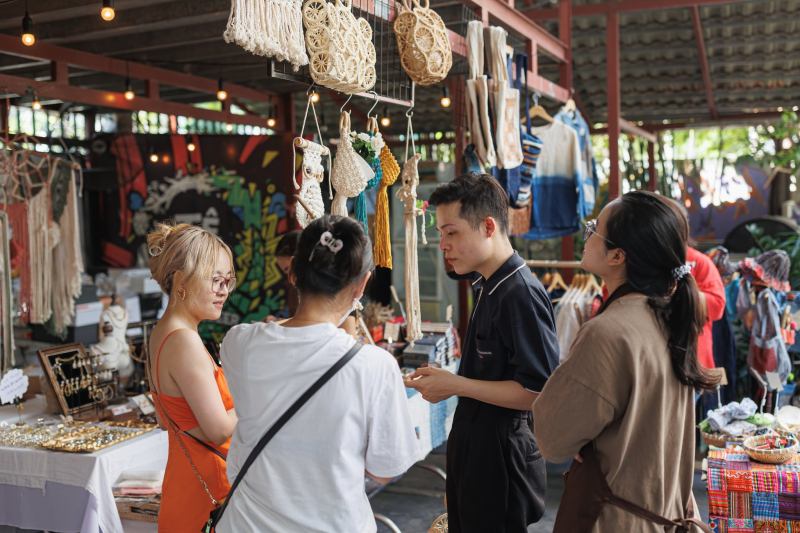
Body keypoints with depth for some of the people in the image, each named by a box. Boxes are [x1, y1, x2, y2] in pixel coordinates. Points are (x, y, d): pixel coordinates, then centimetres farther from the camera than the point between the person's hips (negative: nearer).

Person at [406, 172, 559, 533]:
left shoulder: (521, 293, -21)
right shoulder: (488, 287, 8)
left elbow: (539, 391, -24)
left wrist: (455, 385, -21)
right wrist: (444, 380, 5)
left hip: (501, 451, -9)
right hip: (474, 441, 9)